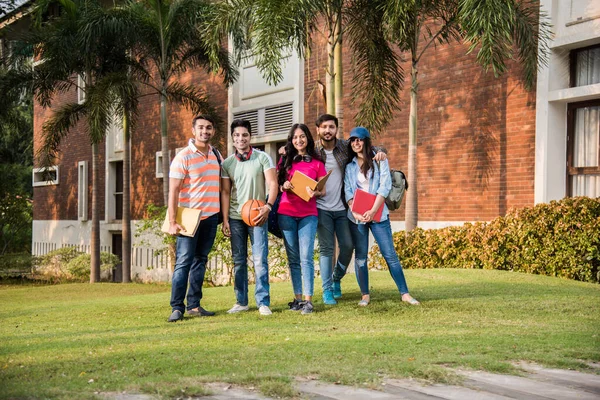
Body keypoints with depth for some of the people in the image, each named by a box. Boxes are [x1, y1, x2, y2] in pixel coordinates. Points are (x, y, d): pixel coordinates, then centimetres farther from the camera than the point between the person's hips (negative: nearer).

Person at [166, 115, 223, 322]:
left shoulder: (216, 155, 11)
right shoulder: (183, 157, -7)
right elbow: (173, 191, -11)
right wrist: (172, 222, -17)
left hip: (211, 217, 6)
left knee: (200, 261, 9)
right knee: (183, 262, -6)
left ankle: (194, 305, 13)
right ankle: (177, 307, -3)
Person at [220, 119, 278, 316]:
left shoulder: (263, 158, 0)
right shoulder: (227, 163, 7)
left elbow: (272, 184, -5)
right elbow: (225, 192, 6)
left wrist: (268, 206, -21)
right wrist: (225, 219, 0)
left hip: (257, 215, -3)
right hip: (235, 217, 3)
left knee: (260, 260, -7)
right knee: (239, 261, 7)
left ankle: (263, 302, -3)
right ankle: (241, 301, 15)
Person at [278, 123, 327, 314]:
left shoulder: (317, 163, 7)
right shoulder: (286, 160, 11)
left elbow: (323, 191, 7)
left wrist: (315, 193, -15)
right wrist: (284, 186, -8)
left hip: (308, 214, -2)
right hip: (286, 213, 2)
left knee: (306, 257, -10)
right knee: (293, 258, 5)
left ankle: (308, 300, -10)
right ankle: (297, 297, 11)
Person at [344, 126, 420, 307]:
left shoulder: (379, 160, 3)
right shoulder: (349, 166, 9)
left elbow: (384, 186, -6)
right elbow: (348, 191, 3)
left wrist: (372, 211, -16)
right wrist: (355, 212, -14)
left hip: (378, 214, -2)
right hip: (356, 216, 2)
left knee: (390, 254, -4)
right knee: (360, 256, 3)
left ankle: (405, 293, -1)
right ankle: (365, 295, 10)